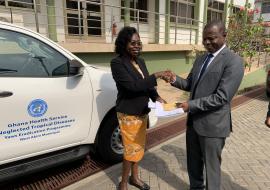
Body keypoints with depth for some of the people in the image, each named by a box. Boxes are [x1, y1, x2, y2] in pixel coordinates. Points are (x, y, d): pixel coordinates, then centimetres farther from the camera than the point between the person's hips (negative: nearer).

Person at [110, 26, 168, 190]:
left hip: (142, 112, 7)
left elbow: (146, 84, 10)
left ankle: (134, 177, 39)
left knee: (139, 146, 18)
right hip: (128, 114, -7)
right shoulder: (117, 63, -16)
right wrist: (156, 76, -25)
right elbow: (132, 85, -27)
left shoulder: (140, 61, 7)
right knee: (132, 149, 3)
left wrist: (157, 97, -7)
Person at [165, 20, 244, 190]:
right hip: (194, 120, 8)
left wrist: (191, 105, -23)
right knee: (193, 163, 23)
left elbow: (221, 97, -22)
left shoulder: (233, 61, -15)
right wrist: (175, 80, -7)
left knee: (211, 166, 12)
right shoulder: (200, 59, 9)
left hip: (213, 124, -7)